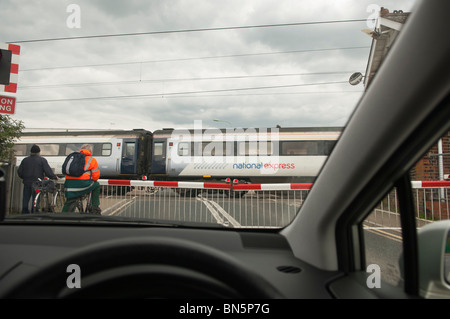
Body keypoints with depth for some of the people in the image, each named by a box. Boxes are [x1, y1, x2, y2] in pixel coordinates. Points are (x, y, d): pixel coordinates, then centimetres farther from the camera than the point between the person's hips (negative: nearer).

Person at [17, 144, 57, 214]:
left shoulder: (25, 160, 9)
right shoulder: (42, 160, -4)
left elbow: (19, 172, 10)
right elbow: (48, 172, -11)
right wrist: (54, 177, 2)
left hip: (27, 183, 4)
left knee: (25, 199, 13)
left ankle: (25, 213, 17)